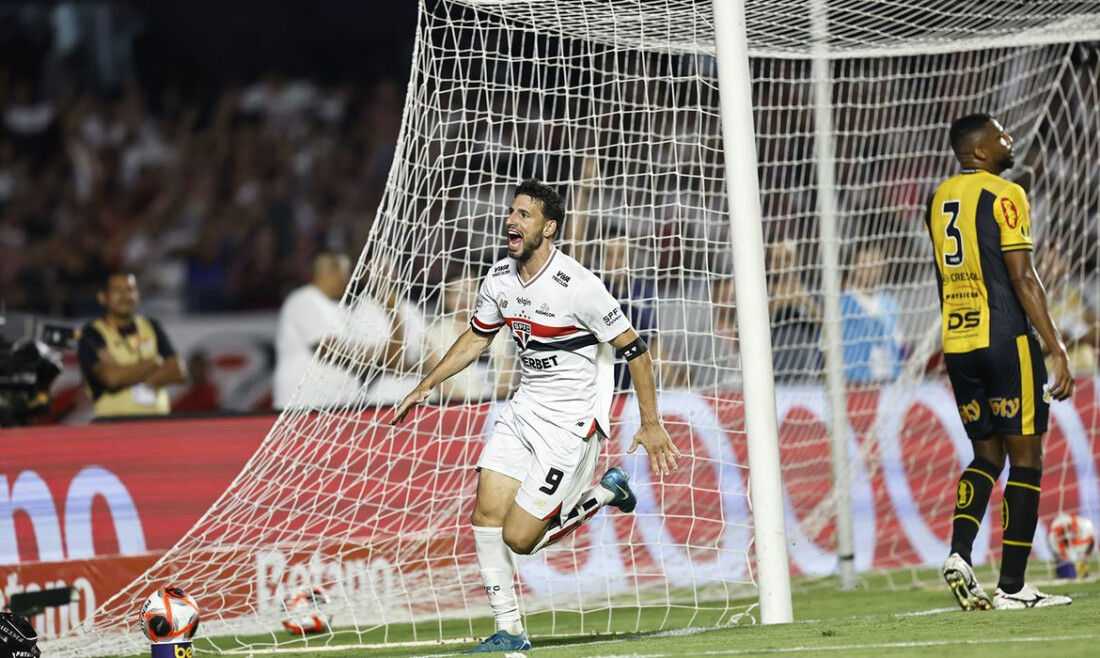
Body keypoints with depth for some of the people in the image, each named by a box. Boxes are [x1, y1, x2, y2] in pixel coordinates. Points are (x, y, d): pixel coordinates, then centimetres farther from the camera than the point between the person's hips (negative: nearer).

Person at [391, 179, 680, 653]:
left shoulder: (577, 286, -20)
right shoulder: (500, 278, 1)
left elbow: (633, 348, -14)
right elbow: (476, 338, 19)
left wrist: (651, 424, -13)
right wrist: (425, 387, 15)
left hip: (570, 421, -7)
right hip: (524, 409, 7)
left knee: (519, 537, -10)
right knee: (487, 514, -6)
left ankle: (605, 493, 13)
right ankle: (509, 633, 5)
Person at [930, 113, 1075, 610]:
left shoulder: (940, 199, 13)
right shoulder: (1004, 196, -10)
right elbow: (1022, 277, -14)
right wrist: (1057, 349, -14)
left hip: (956, 345, 7)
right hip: (1005, 341, -7)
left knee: (987, 454, 17)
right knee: (1025, 458, 0)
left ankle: (959, 551, -4)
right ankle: (1011, 587, -2)